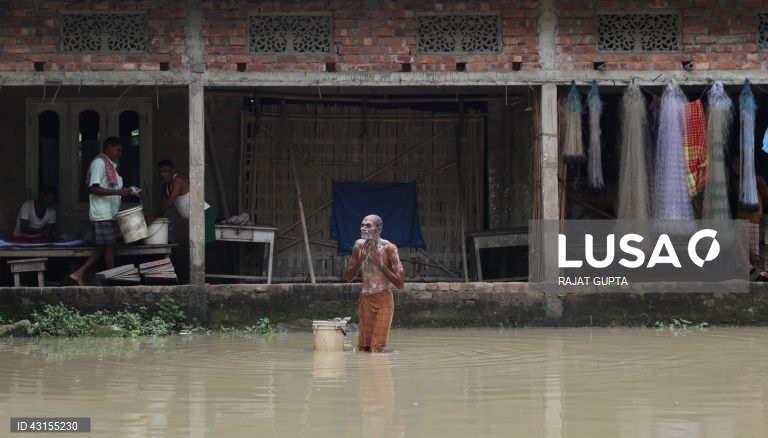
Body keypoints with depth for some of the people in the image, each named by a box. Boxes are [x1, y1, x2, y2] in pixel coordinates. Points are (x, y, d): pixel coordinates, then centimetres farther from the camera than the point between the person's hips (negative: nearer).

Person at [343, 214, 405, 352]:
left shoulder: (389, 248, -12)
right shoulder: (359, 245, 2)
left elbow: (400, 283, -14)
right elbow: (348, 277, 7)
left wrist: (380, 263, -19)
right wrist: (360, 260, -9)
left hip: (383, 301, -5)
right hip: (365, 300, 5)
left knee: (376, 349, -9)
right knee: (362, 348, 5)